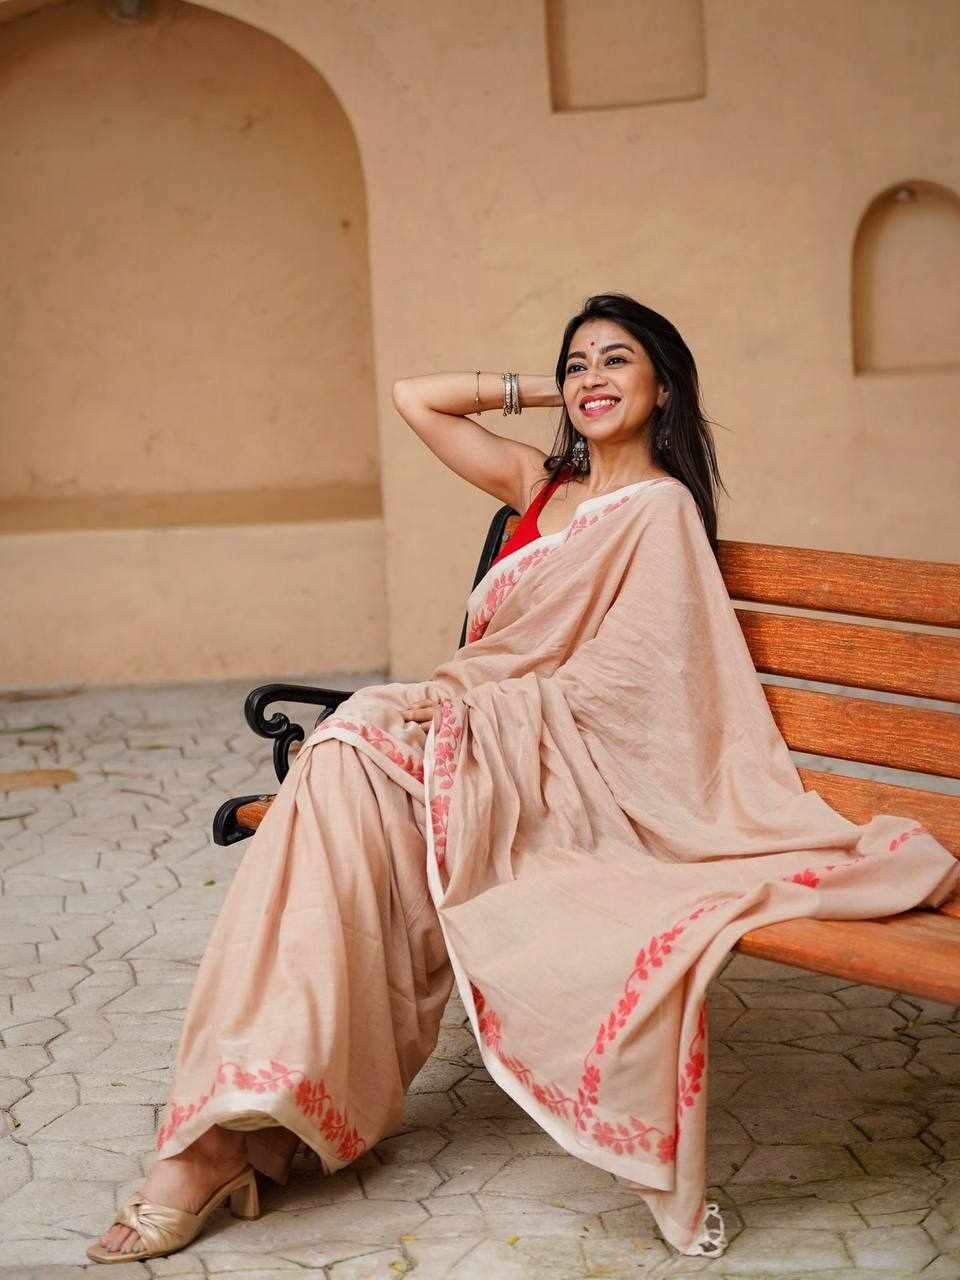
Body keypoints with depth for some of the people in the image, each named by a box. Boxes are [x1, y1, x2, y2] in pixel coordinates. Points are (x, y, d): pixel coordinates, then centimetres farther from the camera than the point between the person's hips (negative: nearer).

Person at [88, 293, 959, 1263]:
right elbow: (415, 397, 24)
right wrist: (535, 390, 19)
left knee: (355, 754, -30)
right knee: (345, 750, -25)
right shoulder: (544, 484, 19)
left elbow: (613, 683, -10)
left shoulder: (661, 506, -2)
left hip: (574, 767, -6)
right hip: (489, 731, 6)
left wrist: (467, 695, -16)